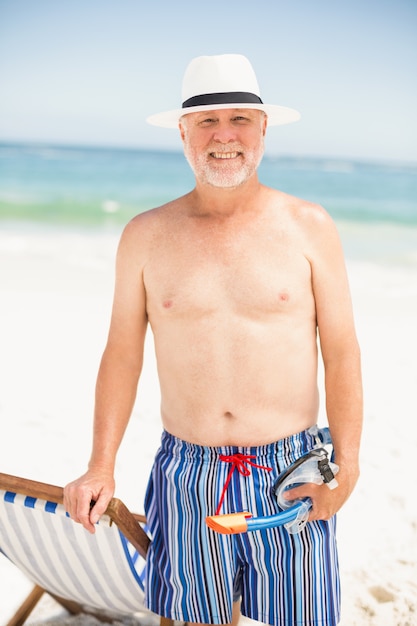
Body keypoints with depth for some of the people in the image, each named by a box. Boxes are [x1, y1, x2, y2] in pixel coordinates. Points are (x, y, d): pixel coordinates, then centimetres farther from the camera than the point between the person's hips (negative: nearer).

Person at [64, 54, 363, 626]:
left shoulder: (309, 226, 0)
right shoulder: (146, 236, 2)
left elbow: (341, 353, 1)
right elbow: (123, 354, 6)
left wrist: (346, 462, -6)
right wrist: (101, 466, 1)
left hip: (290, 477, 0)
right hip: (188, 481, 1)